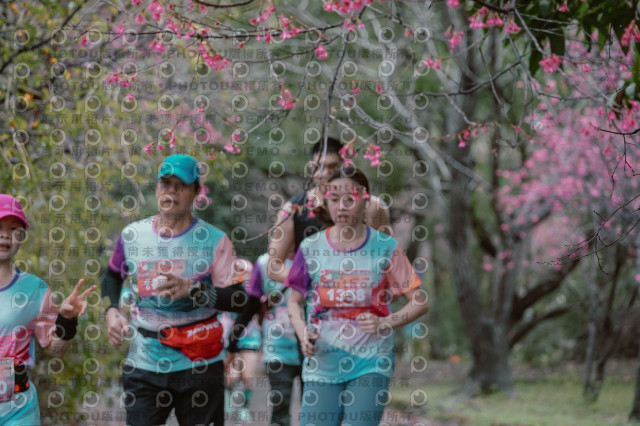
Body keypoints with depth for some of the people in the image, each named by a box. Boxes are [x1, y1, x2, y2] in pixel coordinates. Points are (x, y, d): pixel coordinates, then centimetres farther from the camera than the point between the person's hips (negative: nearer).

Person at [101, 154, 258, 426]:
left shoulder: (214, 240, -3)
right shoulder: (132, 235, 6)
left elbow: (239, 299, -8)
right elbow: (113, 276, 27)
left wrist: (192, 289, -21)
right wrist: (111, 310, 9)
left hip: (199, 365, -2)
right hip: (144, 363, 2)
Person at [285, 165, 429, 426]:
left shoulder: (385, 248, 0)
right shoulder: (311, 248, 4)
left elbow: (419, 302, 2)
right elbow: (295, 301, 14)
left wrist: (385, 323, -15)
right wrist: (302, 332, -6)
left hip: (371, 364, -1)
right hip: (322, 364, 1)